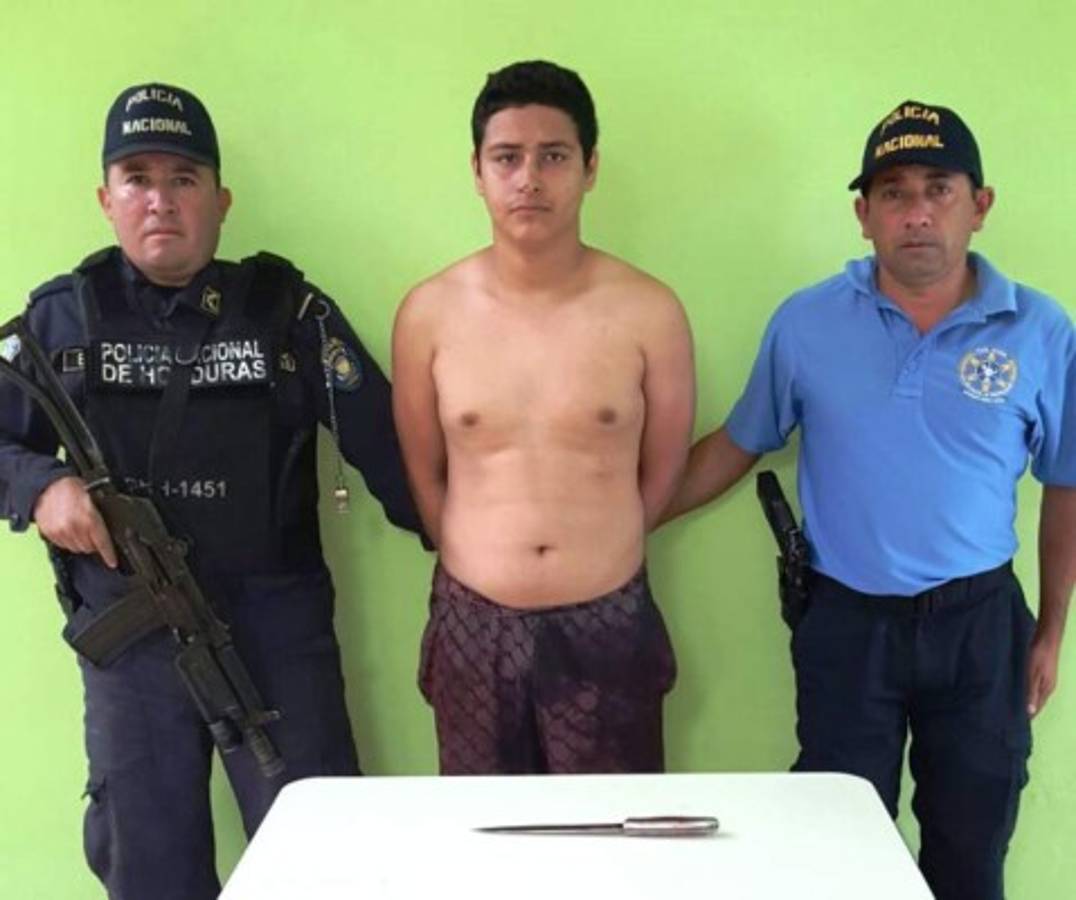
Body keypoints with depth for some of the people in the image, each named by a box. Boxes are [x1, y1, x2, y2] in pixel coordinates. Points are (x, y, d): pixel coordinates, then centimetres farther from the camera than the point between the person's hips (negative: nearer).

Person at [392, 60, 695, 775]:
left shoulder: (649, 312, -7)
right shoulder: (429, 313, -4)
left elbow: (661, 474, 6)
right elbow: (424, 475, 8)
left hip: (609, 627, -1)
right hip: (472, 626, 1)